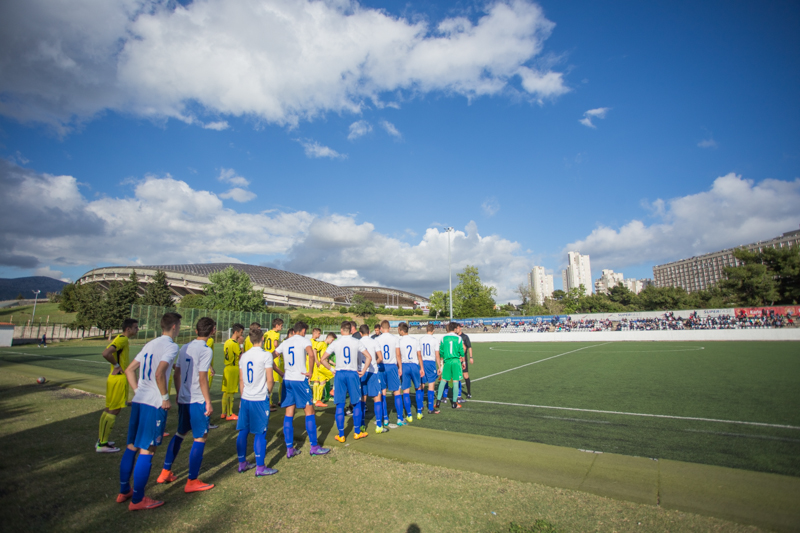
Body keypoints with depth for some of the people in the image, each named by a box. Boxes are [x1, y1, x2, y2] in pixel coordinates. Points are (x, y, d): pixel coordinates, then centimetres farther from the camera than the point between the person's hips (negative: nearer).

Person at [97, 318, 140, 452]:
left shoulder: (121, 339, 13)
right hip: (119, 379, -10)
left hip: (115, 377, 10)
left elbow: (107, 352, 21)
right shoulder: (122, 340, -18)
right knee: (113, 411, -2)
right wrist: (117, 365, -18)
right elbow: (105, 353, -30)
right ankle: (102, 444, 6)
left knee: (109, 409, 18)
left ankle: (101, 440, 29)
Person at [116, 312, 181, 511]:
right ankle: (137, 500, 13)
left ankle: (124, 491, 33)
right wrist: (165, 398, -12)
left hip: (138, 401, 9)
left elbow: (129, 370, 16)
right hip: (154, 404, -8)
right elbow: (159, 374, -24)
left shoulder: (150, 344, 13)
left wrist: (138, 391, 17)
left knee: (132, 446, 19)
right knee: (147, 450, 2)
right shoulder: (171, 346, -12)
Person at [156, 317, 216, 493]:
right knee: (200, 438, 3)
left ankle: (165, 473, 33)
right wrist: (208, 402, -12)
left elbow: (177, 374, 12)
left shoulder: (184, 348, 6)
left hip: (183, 399, 8)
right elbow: (202, 379, -19)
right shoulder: (205, 350, -16)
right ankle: (192, 482, 10)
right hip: (197, 401, -8)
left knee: (180, 434, 23)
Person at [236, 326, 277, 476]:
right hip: (260, 400, -6)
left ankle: (242, 464, 26)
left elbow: (241, 380, 12)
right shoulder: (266, 355, -12)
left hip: (245, 399, 6)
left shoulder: (244, 356, 6)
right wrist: (268, 391, 7)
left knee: (243, 431, 14)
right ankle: (260, 468, 10)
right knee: (260, 433, 3)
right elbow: (270, 380, -12)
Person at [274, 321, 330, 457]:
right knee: (309, 411, 3)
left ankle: (289, 449, 15)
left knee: (289, 414, 10)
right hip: (300, 380, -6)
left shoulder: (285, 342, 12)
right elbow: (311, 355, -26)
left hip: (287, 380, 6)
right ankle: (314, 447, 9)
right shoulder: (304, 340, -7)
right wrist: (310, 371, -14)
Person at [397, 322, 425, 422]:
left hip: (404, 366, -2)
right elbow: (419, 355, 5)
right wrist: (422, 368, 10)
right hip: (414, 365, 3)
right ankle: (419, 412, 19)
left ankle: (409, 416, 8)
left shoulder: (399, 341, -6)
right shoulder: (415, 340, 4)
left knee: (406, 391, 4)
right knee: (418, 388, 18)